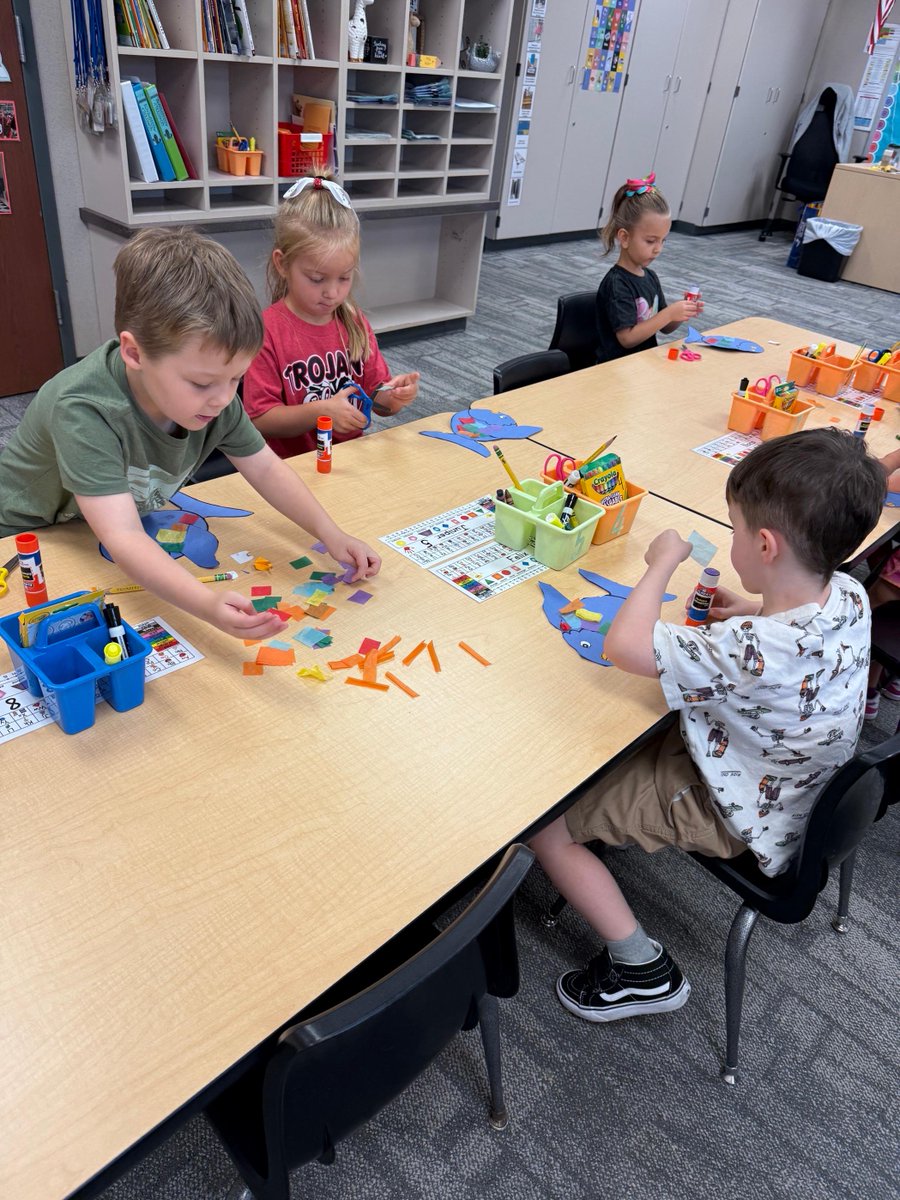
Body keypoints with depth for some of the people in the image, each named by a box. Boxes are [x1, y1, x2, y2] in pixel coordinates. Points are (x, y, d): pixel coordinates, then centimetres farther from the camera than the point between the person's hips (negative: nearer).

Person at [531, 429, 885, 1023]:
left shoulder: (753, 650, -41)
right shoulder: (850, 595, -14)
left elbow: (623, 645, -34)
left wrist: (664, 562, -21)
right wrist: (757, 610, -2)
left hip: (731, 816, -9)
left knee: (543, 821, -5)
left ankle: (644, 971, 7)